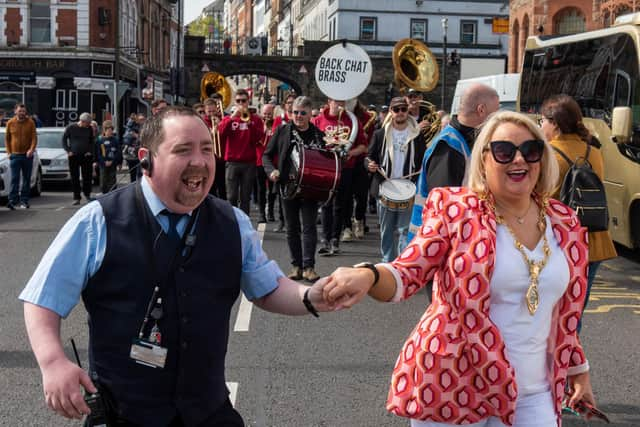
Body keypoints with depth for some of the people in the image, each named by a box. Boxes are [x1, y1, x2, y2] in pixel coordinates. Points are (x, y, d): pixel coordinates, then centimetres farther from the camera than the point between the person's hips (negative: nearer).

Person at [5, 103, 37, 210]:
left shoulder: (30, 123, 1)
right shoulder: (10, 123, 3)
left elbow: (34, 138, -2)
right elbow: (7, 139, 9)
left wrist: (31, 149, -17)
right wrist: (9, 152, 0)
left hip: (27, 155, 1)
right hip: (15, 155, -1)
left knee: (27, 179, 6)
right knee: (15, 179, -8)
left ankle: (24, 201, 12)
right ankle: (12, 200, -12)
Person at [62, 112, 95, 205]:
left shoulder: (89, 129, 1)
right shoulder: (71, 127, -5)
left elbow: (92, 141, 14)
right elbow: (64, 139, 4)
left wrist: (91, 151, 2)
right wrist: (68, 151, -3)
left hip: (86, 156, 2)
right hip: (74, 156, -2)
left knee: (87, 176, 2)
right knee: (75, 178, 1)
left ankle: (87, 194, 21)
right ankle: (76, 197, 7)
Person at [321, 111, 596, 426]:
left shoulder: (564, 223, 5)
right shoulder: (455, 209, -8)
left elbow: (565, 309, 15)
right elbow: (406, 274, -11)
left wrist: (578, 371, 20)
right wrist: (368, 275, -32)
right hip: (451, 386, -3)